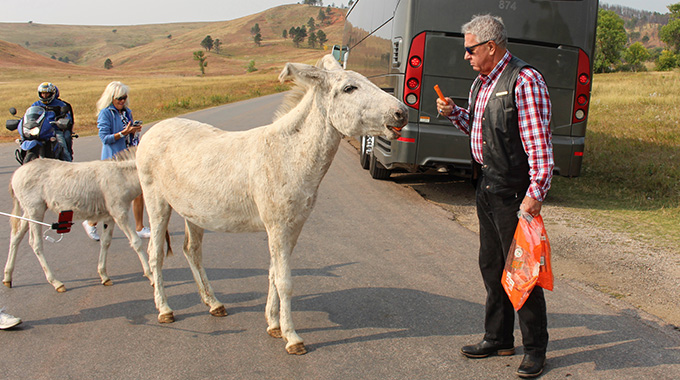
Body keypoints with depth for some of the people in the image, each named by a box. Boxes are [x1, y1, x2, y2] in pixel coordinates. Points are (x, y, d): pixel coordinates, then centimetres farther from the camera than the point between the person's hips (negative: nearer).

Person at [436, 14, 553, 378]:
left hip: (514, 191, -9)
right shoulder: (481, 83, 13)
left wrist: (535, 191, -25)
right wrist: (454, 113, 8)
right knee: (490, 265, 16)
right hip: (485, 185, 9)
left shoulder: (524, 81, -15)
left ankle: (535, 349, 15)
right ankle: (498, 338, 31)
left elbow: (539, 141, -20)